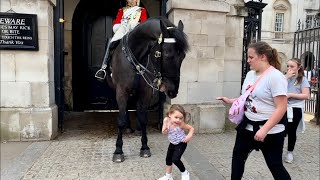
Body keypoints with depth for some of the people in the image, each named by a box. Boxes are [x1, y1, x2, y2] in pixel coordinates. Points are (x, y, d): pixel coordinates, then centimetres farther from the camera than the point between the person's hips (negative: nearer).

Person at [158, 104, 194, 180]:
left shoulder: (181, 124, -30)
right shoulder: (166, 120, -20)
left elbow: (191, 128, -16)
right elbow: (164, 133, -8)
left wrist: (189, 136, -32)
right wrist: (165, 129, -30)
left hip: (181, 144, -6)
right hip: (172, 143, 6)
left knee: (175, 159, -15)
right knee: (168, 159, 15)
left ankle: (184, 173, 14)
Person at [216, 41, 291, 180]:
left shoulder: (275, 77, -18)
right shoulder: (250, 74, 6)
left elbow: (281, 108, -22)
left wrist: (264, 129, -26)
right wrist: (229, 101, 3)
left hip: (270, 130, -7)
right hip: (247, 125, 8)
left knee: (275, 165, 6)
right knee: (238, 156, 18)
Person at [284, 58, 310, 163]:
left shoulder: (302, 79, -3)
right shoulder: (285, 77, 7)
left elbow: (306, 95, -10)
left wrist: (290, 94, -17)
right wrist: (287, 77, -11)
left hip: (295, 109, -2)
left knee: (291, 131, 9)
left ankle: (290, 152, 26)